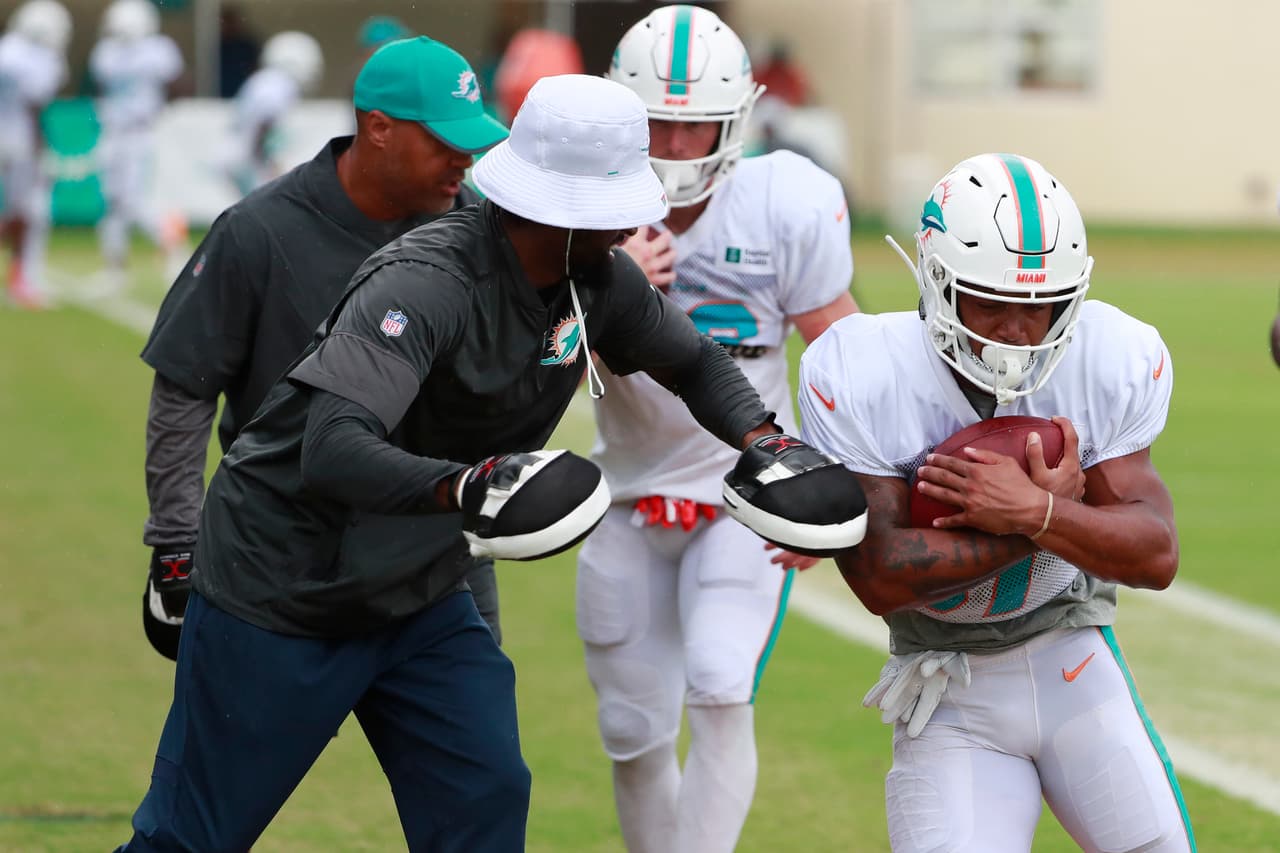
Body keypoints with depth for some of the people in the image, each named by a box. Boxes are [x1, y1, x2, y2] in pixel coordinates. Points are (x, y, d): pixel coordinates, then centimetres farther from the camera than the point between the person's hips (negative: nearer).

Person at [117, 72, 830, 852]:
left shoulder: (598, 280, -7)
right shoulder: (426, 284, -31)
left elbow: (692, 360, 11)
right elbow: (333, 451, -42)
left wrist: (764, 441, -9)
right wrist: (464, 487, -59)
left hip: (418, 601, 7)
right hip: (286, 592, -7)